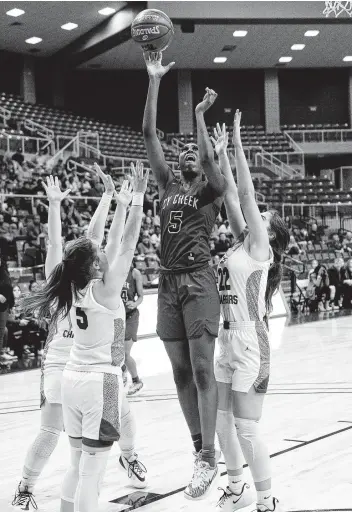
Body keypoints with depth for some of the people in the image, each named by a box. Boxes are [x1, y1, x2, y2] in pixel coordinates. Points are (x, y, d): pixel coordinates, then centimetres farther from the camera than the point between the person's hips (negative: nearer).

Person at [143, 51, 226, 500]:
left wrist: (199, 117, -12)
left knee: (202, 370, -9)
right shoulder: (168, 185, 15)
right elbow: (148, 134, 8)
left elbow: (210, 161, -19)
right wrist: (155, 81, 3)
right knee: (181, 372, 8)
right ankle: (199, 448, 19)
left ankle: (209, 459, -6)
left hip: (198, 281, -5)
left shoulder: (212, 189, 4)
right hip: (168, 282, 6)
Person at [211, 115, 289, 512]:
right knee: (221, 420, 14)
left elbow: (247, 193, -12)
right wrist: (220, 152, 12)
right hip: (227, 340, 8)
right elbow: (232, 196, 10)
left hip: (249, 342, -8)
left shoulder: (260, 248, -7)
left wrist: (238, 144, -9)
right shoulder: (241, 242, 12)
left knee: (246, 427, -5)